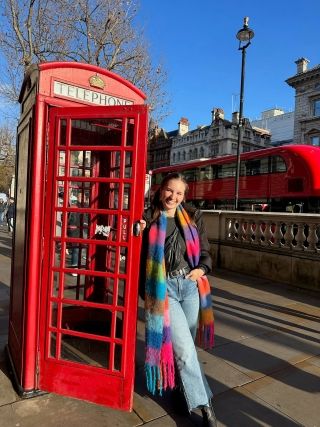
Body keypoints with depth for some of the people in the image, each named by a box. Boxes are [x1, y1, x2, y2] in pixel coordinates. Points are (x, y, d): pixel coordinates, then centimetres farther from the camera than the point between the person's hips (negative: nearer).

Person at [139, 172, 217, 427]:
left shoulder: (193, 218, 5)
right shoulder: (149, 220, -3)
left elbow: (205, 251, 9)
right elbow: (141, 256, -1)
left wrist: (202, 269, -10)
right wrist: (139, 234, -18)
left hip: (191, 285, 3)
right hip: (164, 288, -3)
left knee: (184, 344, 16)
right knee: (184, 348, -3)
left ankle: (178, 385, 44)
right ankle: (204, 404, 15)